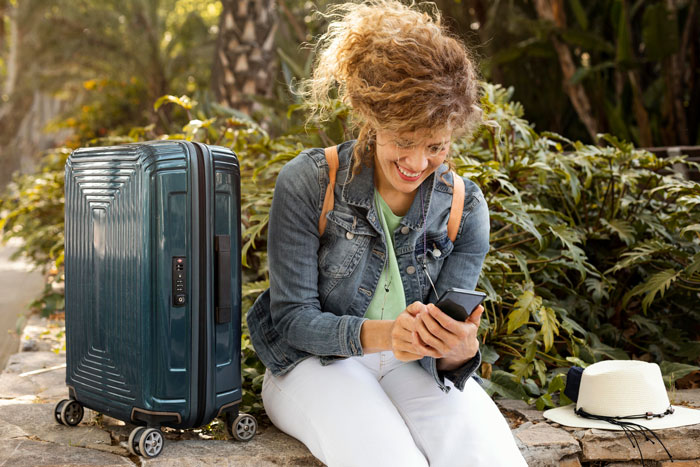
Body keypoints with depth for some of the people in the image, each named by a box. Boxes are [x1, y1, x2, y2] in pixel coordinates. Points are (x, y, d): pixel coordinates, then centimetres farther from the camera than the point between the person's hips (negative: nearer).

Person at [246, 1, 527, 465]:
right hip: (316, 361, -2)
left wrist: (461, 351, -32)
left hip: (412, 368, 3)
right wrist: (381, 334, -32)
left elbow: (444, 350, -5)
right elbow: (292, 318, -13)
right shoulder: (307, 183, -13)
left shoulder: (466, 207, -4)